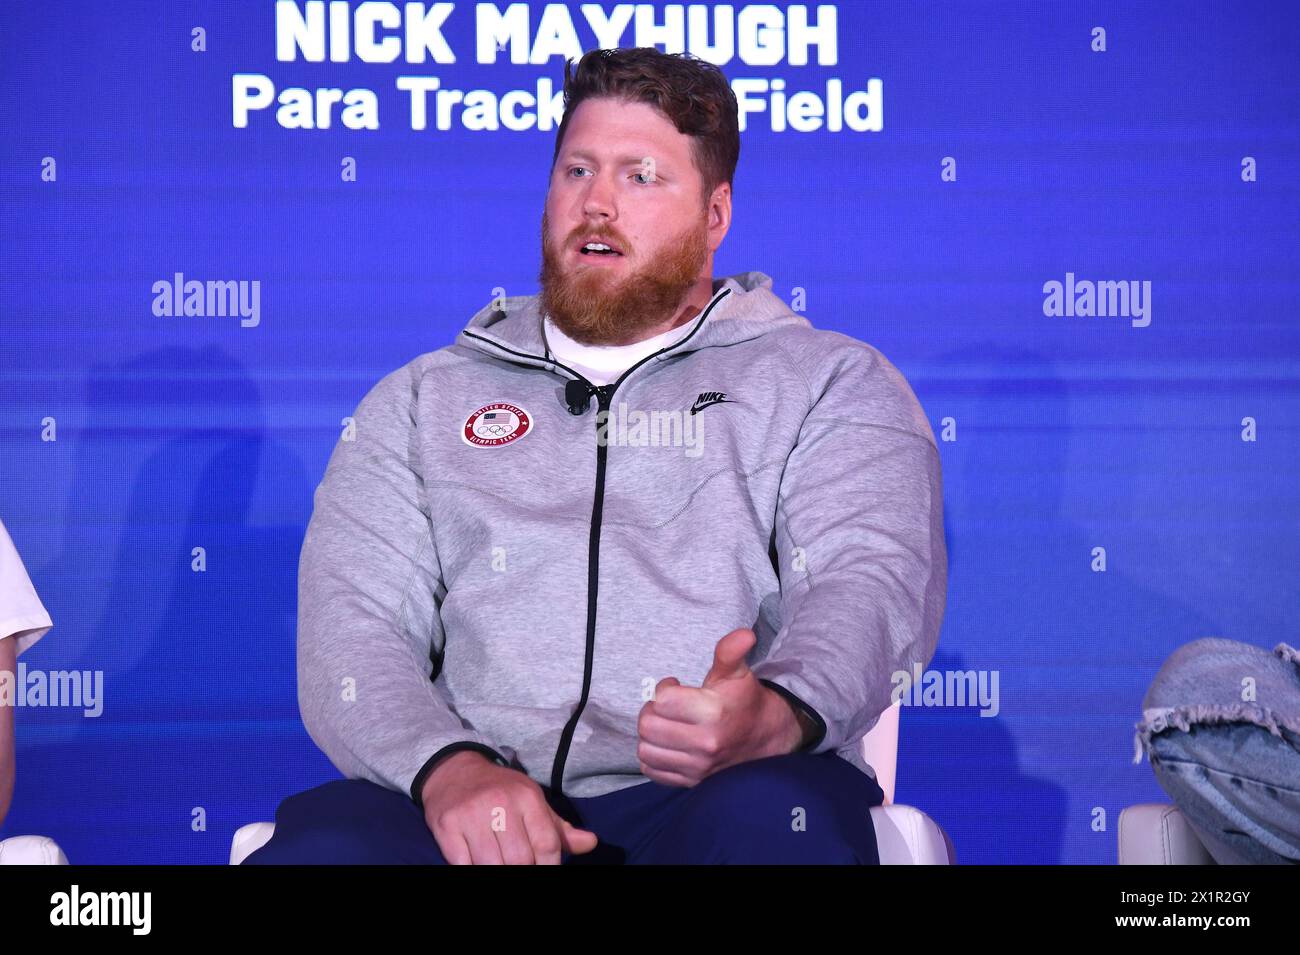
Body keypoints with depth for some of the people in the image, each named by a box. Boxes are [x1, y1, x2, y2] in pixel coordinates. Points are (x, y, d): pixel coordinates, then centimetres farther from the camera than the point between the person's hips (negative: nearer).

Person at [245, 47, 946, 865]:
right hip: (471, 801, 1)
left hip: (713, 793, -1)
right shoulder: (423, 400, 23)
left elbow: (870, 577, 0)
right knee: (316, 843, -32)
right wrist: (448, 766, -14)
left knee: (769, 817, -37)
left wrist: (777, 714, -24)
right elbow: (353, 620, 10)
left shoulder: (830, 382, 17)